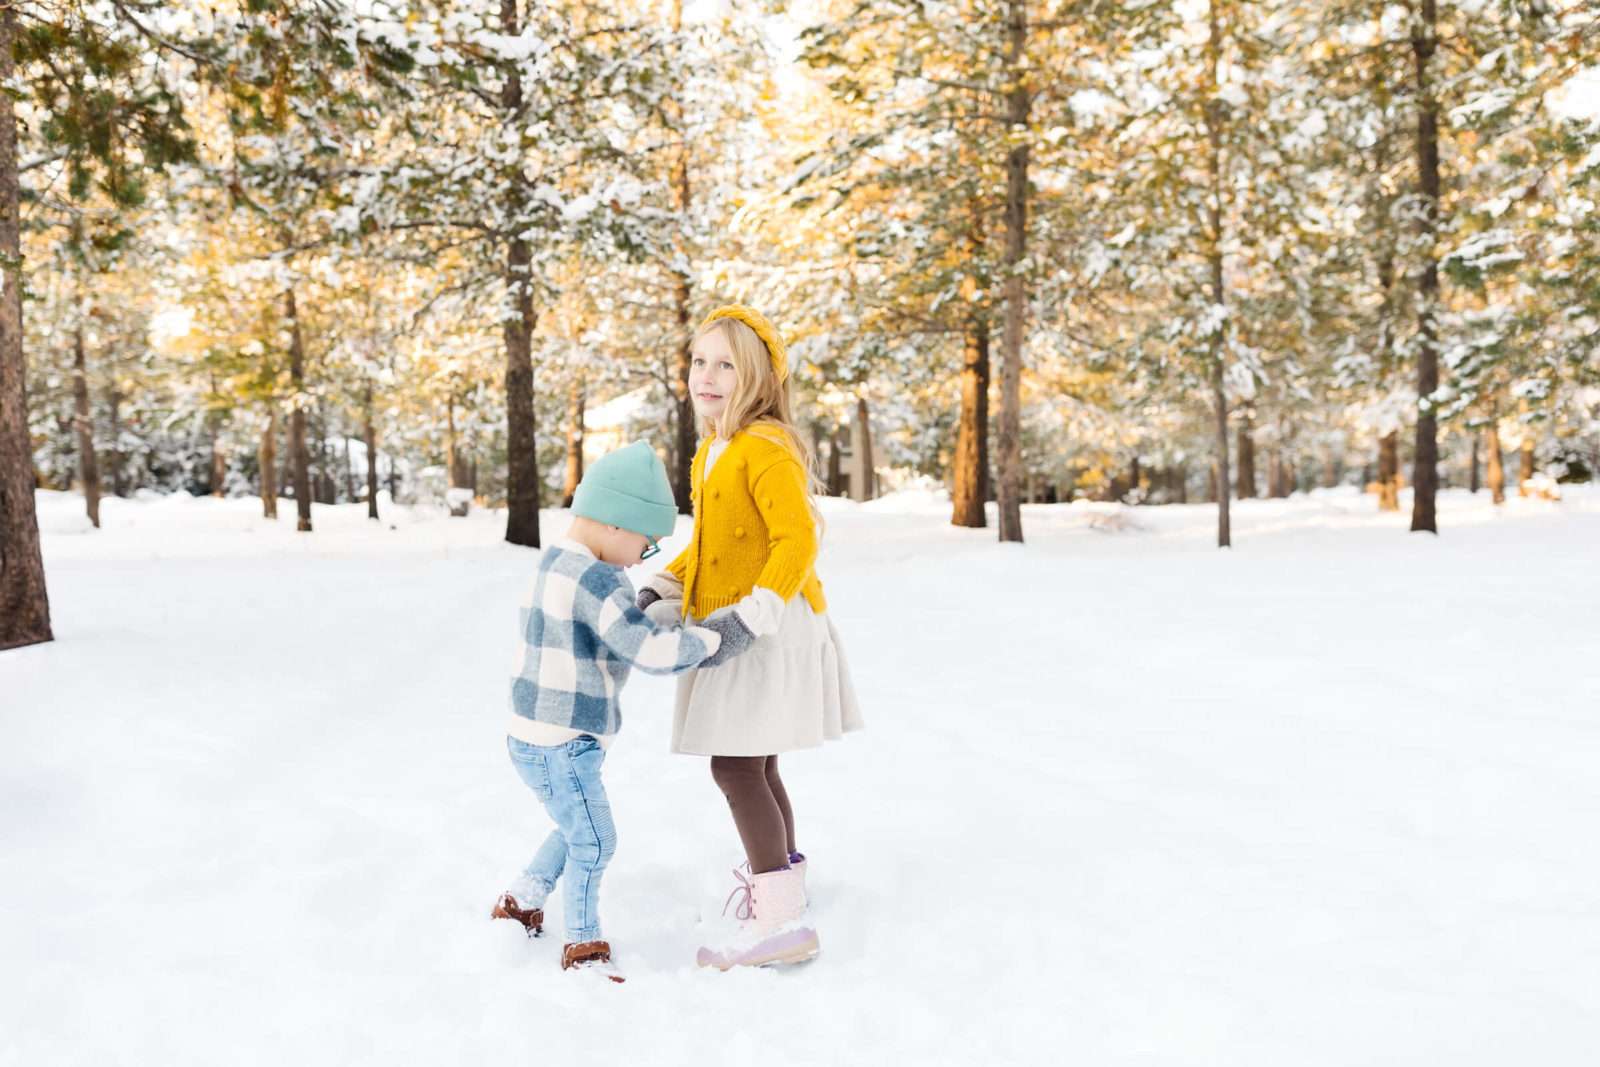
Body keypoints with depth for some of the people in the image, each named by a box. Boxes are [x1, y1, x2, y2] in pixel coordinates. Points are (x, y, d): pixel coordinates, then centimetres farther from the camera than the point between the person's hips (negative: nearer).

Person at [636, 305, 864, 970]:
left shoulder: (765, 447, -16)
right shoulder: (712, 452, 15)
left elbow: (797, 541, -23)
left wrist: (749, 616, -28)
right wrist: (661, 590, 10)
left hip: (770, 630, -10)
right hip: (735, 630, 10)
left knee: (735, 765, -12)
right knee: (753, 766, 18)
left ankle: (780, 921, -8)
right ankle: (785, 881, 35)